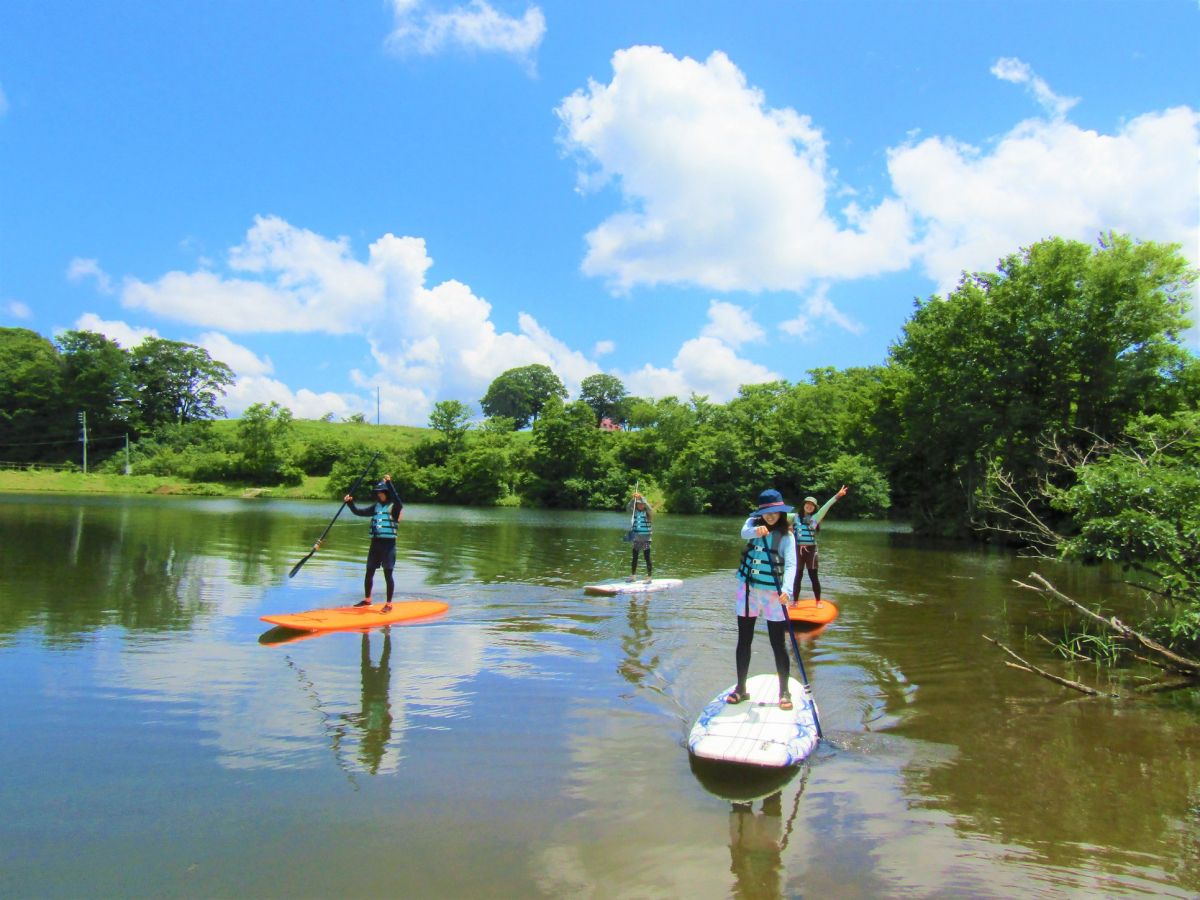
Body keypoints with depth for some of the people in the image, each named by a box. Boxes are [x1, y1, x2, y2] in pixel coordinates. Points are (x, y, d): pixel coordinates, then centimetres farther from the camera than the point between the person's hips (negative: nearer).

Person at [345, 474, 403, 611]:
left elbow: (397, 499, -28)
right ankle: (367, 600, 29)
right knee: (369, 572, 13)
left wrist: (389, 483, -35)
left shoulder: (394, 507, -5)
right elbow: (358, 512, 11)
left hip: (388, 544, -6)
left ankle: (389, 604, 5)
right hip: (375, 543, 6)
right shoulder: (376, 506, 12)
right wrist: (350, 503, -5)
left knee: (388, 574, -3)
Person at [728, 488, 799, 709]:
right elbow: (744, 533, -22)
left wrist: (786, 589, -37)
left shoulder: (786, 535, -7)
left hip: (773, 592, -3)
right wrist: (756, 531, -46)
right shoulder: (753, 523, 1)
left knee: (778, 644, 3)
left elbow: (790, 564, -19)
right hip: (748, 589, 3)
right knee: (744, 641, 11)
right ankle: (741, 688, 23)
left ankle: (784, 692, 16)